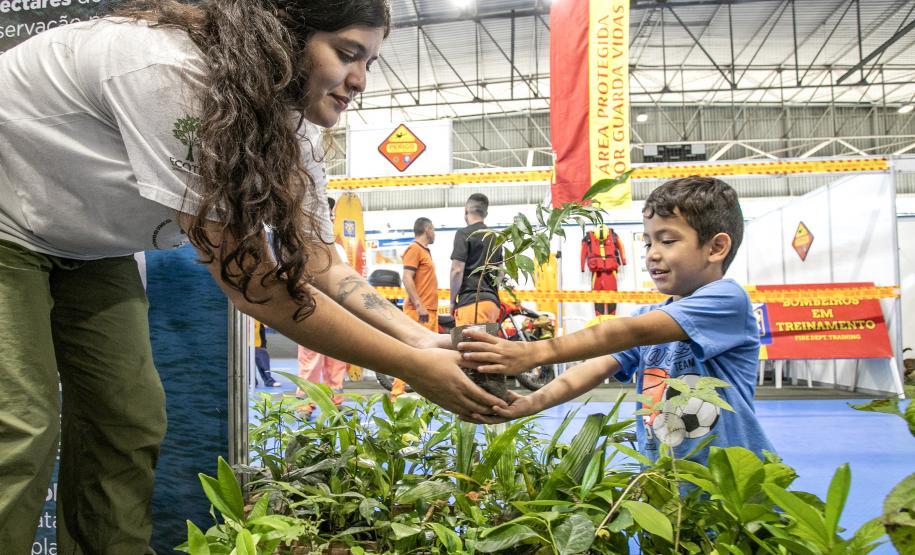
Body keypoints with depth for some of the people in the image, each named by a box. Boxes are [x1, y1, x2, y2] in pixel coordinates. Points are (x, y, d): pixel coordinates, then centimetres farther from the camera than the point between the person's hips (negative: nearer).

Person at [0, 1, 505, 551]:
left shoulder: (284, 122, -11)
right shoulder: (173, 76, -37)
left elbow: (320, 264, -11)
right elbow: (253, 284, -37)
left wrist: (422, 337, -25)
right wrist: (413, 368, -33)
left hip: (84, 247, 7)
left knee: (129, 421, 1)